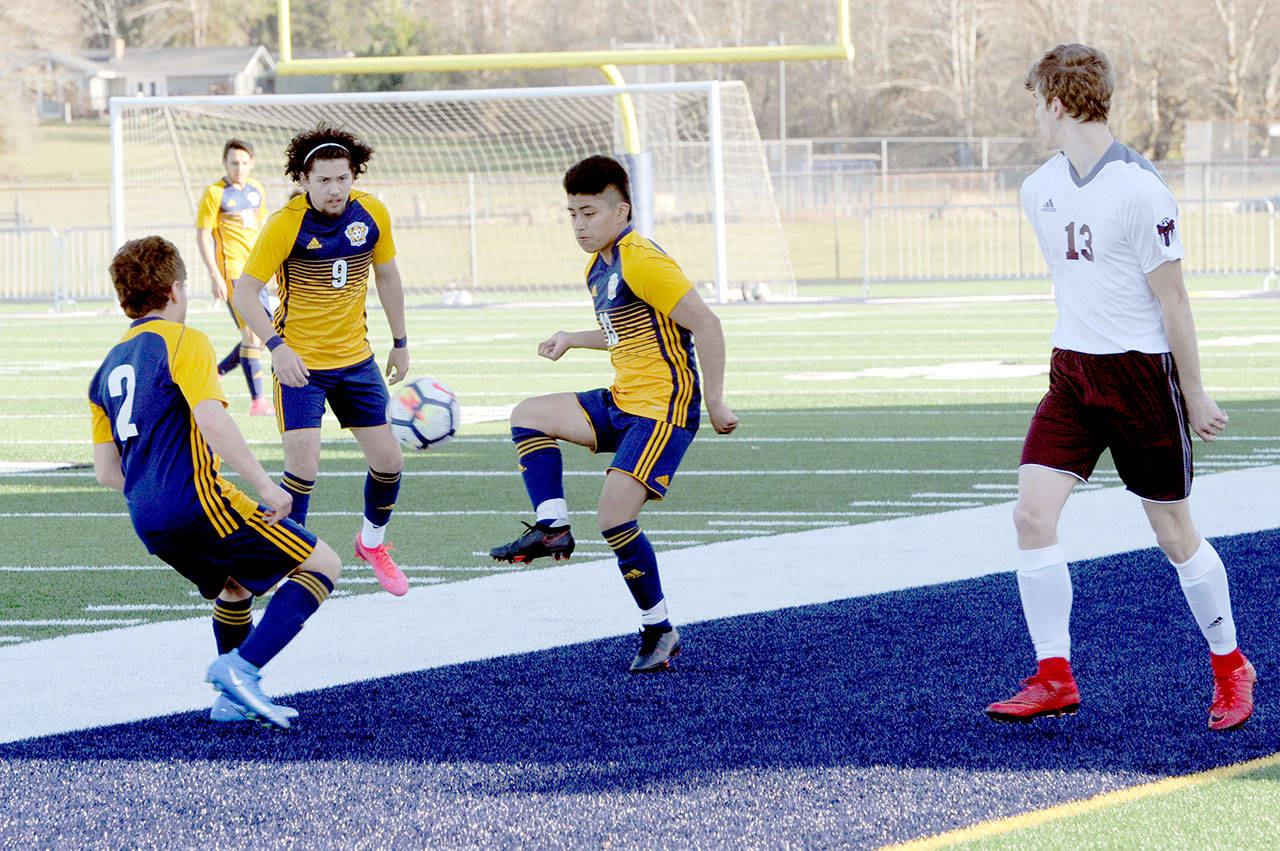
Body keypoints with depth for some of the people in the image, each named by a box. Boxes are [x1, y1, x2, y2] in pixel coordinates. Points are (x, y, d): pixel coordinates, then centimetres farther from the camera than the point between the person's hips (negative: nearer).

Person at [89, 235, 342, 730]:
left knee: (234, 587, 32)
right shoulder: (183, 342, -4)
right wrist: (265, 485, -16)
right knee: (322, 565, -3)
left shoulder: (107, 368, 19)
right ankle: (240, 669, -16)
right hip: (195, 499, -8)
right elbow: (211, 421, -20)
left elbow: (106, 471, 16)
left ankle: (233, 699, 23)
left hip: (147, 522, 8)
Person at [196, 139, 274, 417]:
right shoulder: (214, 193, -7)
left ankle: (214, 375, 21)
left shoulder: (257, 189, 13)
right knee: (252, 334, -12)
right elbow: (202, 236, -8)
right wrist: (214, 276, -15)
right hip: (231, 267, -7)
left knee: (263, 337, 6)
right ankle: (257, 401, -9)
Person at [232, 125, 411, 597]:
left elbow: (386, 275, 11)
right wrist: (277, 346, -26)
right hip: (300, 362, -4)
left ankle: (373, 541, 32)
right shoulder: (285, 224, -19)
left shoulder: (372, 214, -5)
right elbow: (244, 293, -15)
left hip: (356, 358, 5)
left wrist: (400, 342, 14)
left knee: (388, 460, 5)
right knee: (304, 465, -17)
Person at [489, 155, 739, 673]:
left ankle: (659, 630, -3)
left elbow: (705, 324, -20)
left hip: (664, 408, -10)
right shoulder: (598, 268, 13)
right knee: (528, 416, 6)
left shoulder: (643, 264, -18)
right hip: (622, 402, 10)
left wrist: (714, 402, -19)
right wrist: (574, 340, 17)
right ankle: (552, 528, 0)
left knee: (614, 517, -16)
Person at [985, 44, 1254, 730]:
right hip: (1072, 370, 6)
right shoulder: (1039, 190, 5)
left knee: (1173, 532, 3)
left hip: (1142, 367, -6)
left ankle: (1230, 666, 23)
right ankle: (1054, 679, -2)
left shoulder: (1138, 190, -17)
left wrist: (1194, 394, -7)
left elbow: (1172, 299, -12)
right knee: (1032, 512, -8)